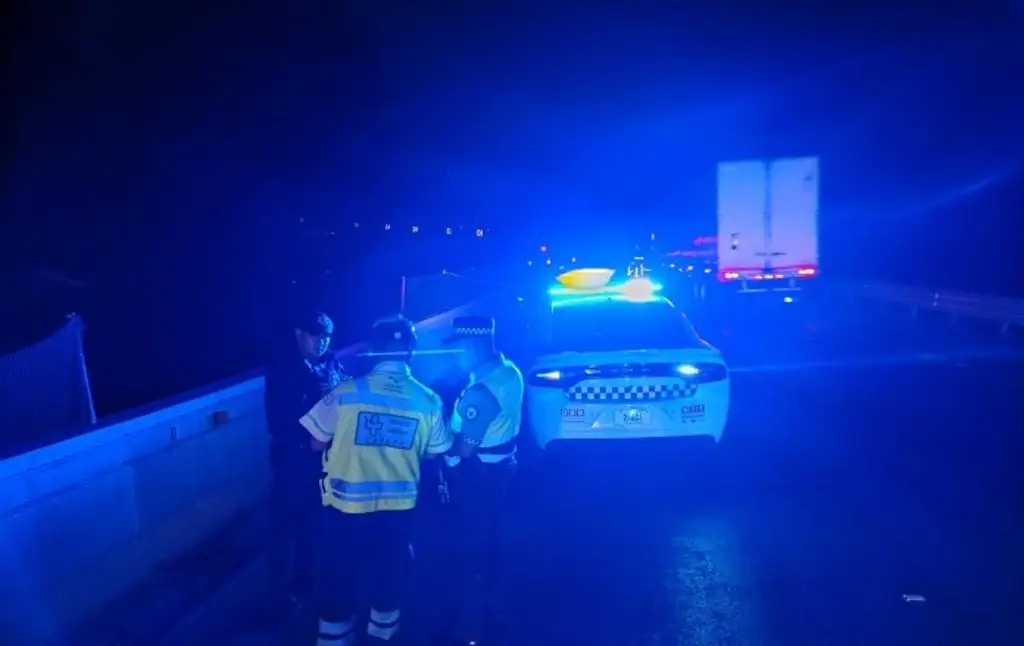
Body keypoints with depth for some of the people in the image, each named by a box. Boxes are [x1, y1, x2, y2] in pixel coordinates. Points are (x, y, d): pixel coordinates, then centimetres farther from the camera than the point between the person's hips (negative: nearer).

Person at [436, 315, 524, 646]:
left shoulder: (481, 391, -29)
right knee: (487, 542, 22)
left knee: (472, 547, 3)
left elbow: (465, 448, -27)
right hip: (500, 465, 10)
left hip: (478, 475, -10)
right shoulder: (509, 371, 2)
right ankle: (481, 608, 39)